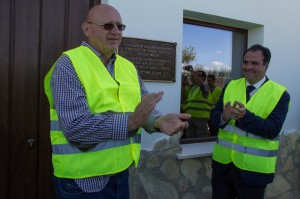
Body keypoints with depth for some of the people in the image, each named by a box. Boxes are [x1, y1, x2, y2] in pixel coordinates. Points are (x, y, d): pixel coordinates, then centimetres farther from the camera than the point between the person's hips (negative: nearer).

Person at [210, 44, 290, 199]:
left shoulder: (280, 93, -6)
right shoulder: (230, 86, 5)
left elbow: (272, 130, -16)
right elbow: (214, 115, 0)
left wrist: (245, 116, -31)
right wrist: (224, 117, -23)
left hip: (253, 168, -3)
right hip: (222, 162, 3)